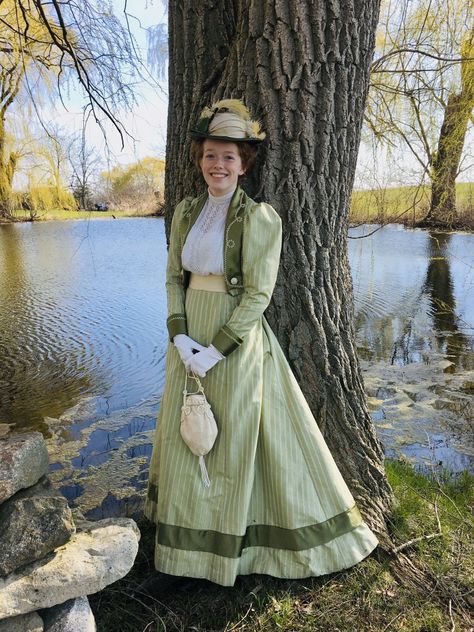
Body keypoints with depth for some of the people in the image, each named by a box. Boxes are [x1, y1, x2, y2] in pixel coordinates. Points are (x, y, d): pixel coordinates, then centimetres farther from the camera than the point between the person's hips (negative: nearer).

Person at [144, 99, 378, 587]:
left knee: (235, 437, 6)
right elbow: (174, 277, 6)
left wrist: (217, 349, -18)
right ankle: (188, 524, 42)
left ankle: (228, 543, 30)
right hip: (188, 337, 6)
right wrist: (179, 335, -8)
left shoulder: (260, 217, -11)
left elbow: (258, 294, -14)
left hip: (237, 339, -6)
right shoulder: (186, 211, 7)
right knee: (186, 433, 17)